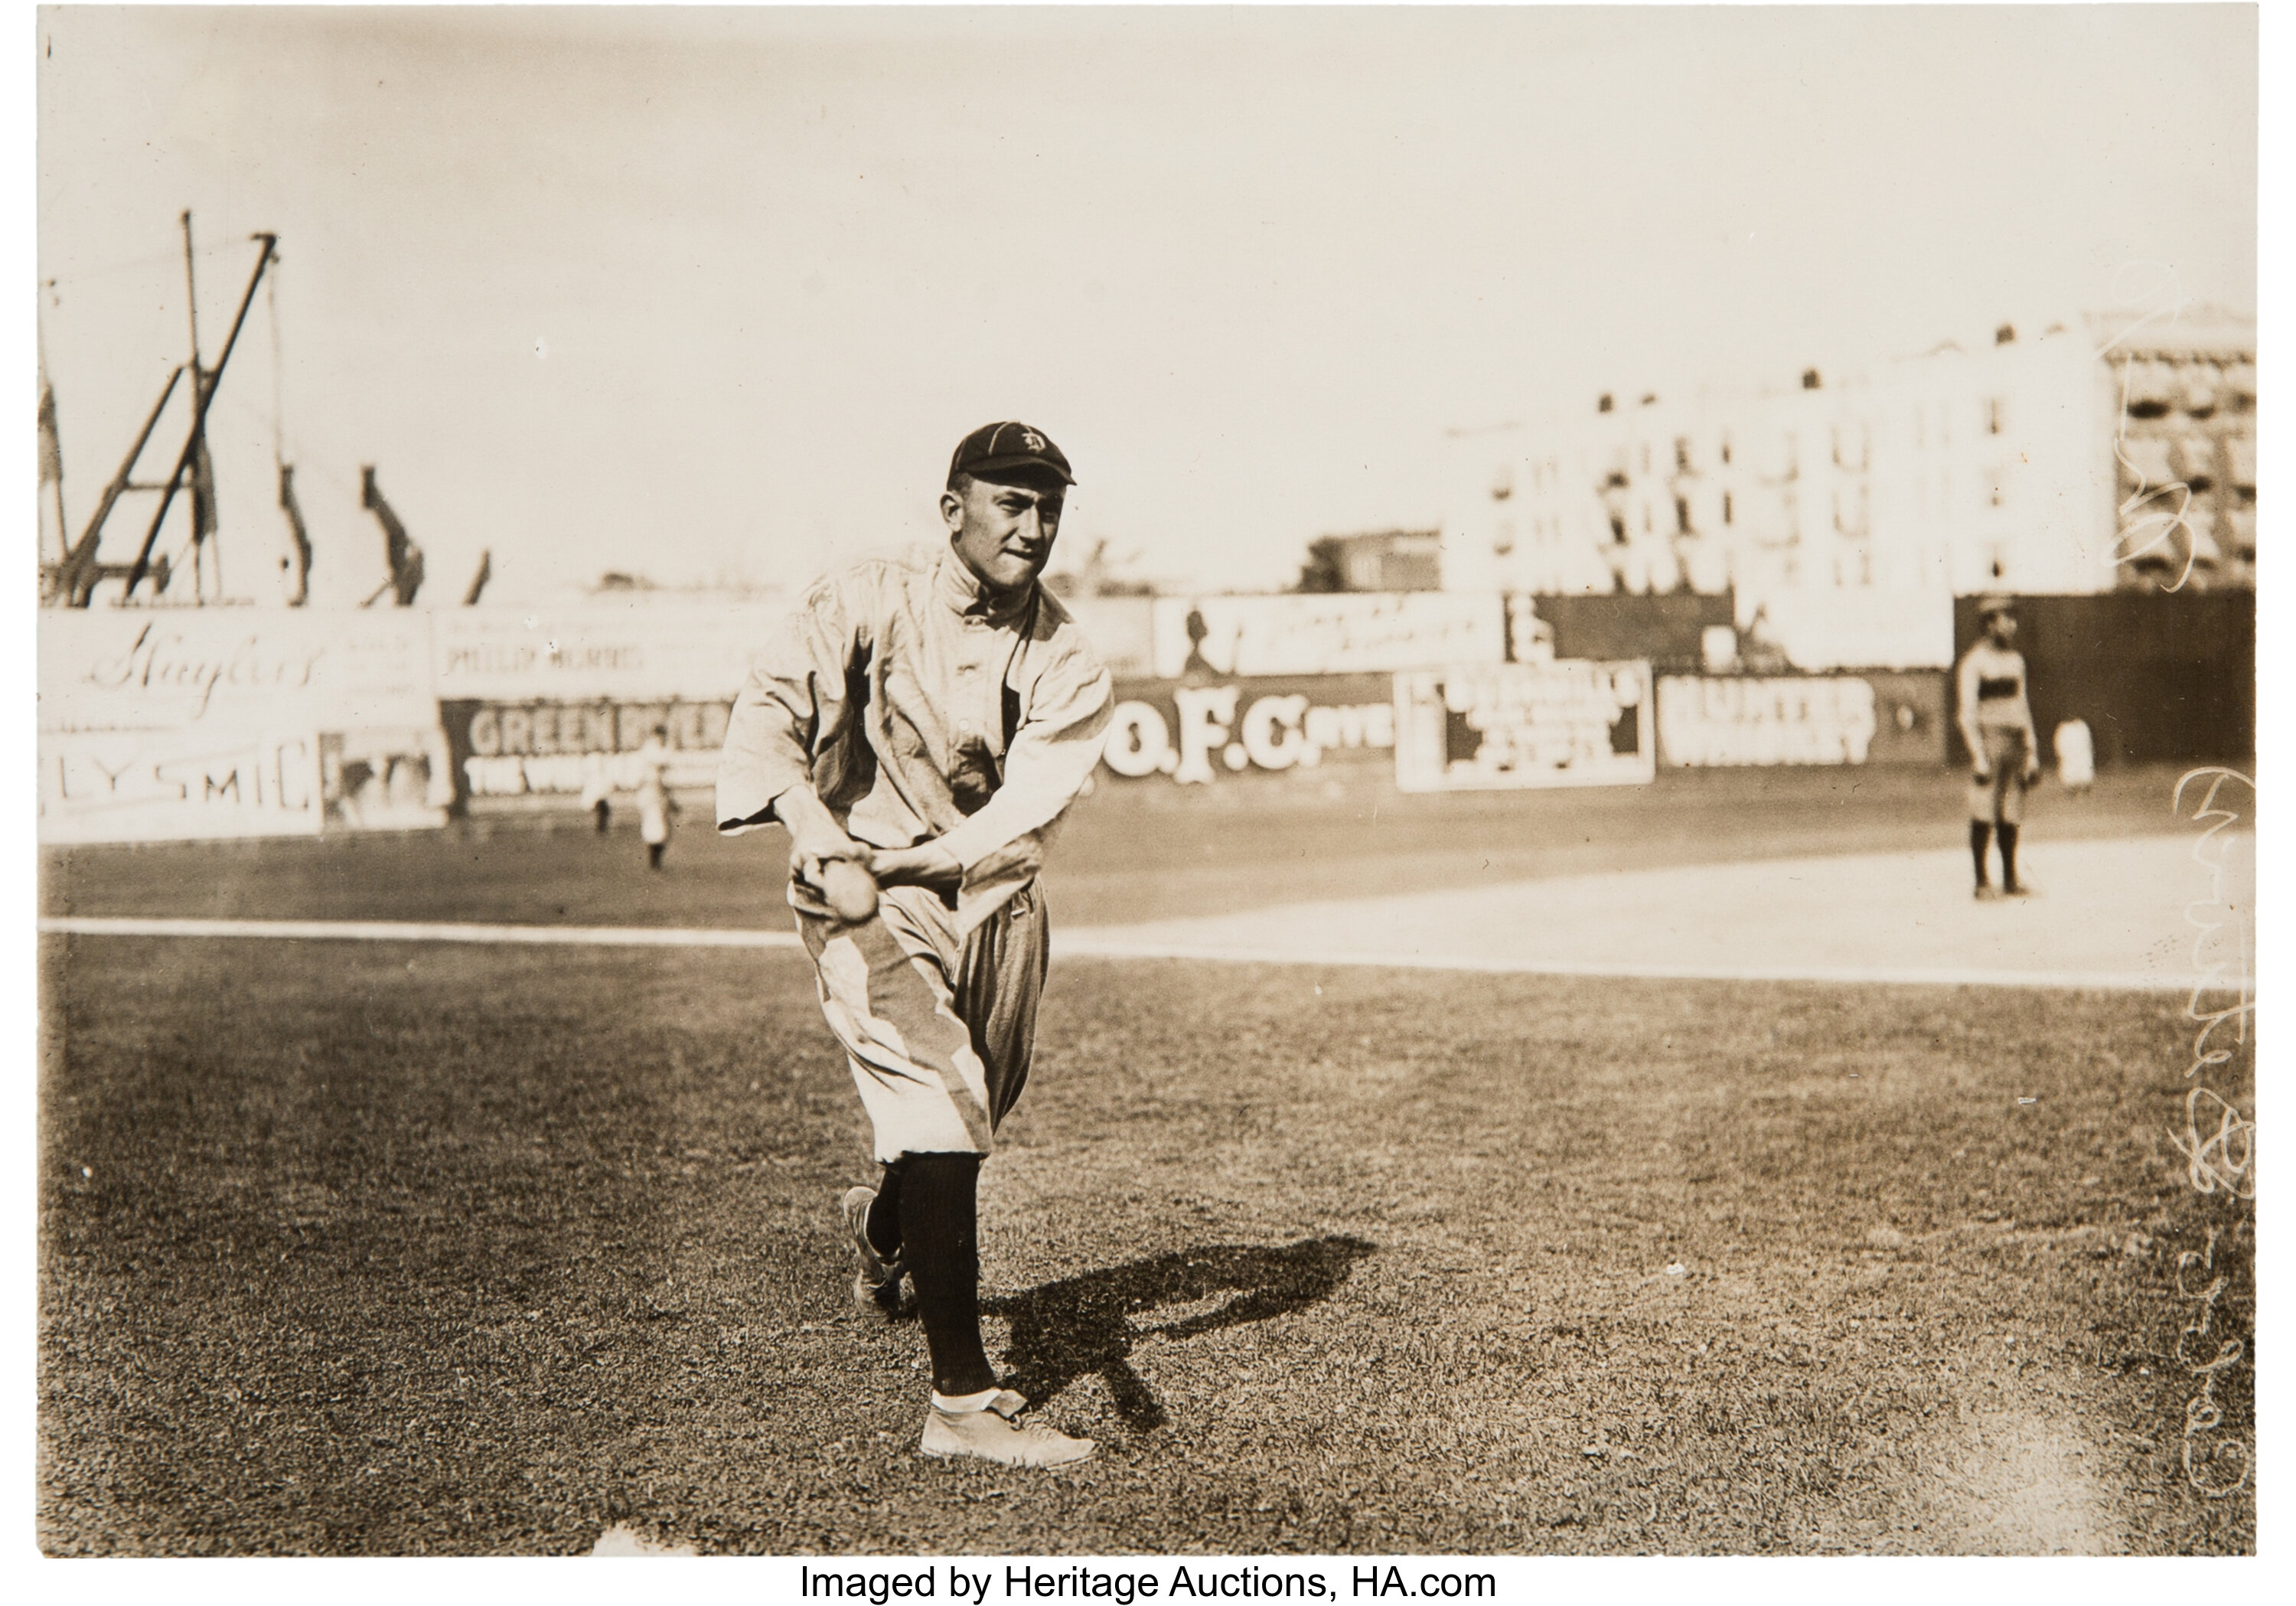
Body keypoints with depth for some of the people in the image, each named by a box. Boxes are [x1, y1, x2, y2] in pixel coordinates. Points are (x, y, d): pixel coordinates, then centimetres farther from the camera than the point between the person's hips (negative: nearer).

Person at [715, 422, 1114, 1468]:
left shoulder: (1067, 666, -4)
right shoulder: (865, 603, -7)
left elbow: (1030, 804, -17)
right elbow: (771, 703, -16)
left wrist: (923, 857, -33)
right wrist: (807, 815, -34)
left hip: (991, 904, 5)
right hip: (864, 898, -4)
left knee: (971, 1109, 17)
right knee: (940, 1105, -20)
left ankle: (883, 1226, 55)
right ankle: (961, 1399, -20)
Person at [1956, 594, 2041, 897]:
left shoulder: (2015, 660, 16)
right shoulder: (1974, 662, -6)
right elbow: (1967, 713, -10)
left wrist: (2032, 752, 16)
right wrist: (1978, 756, -16)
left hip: (2016, 743, 7)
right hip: (1989, 740, -7)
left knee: (2011, 816, 8)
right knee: (1983, 816, -8)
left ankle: (2010, 881, 14)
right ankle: (1982, 882, -5)